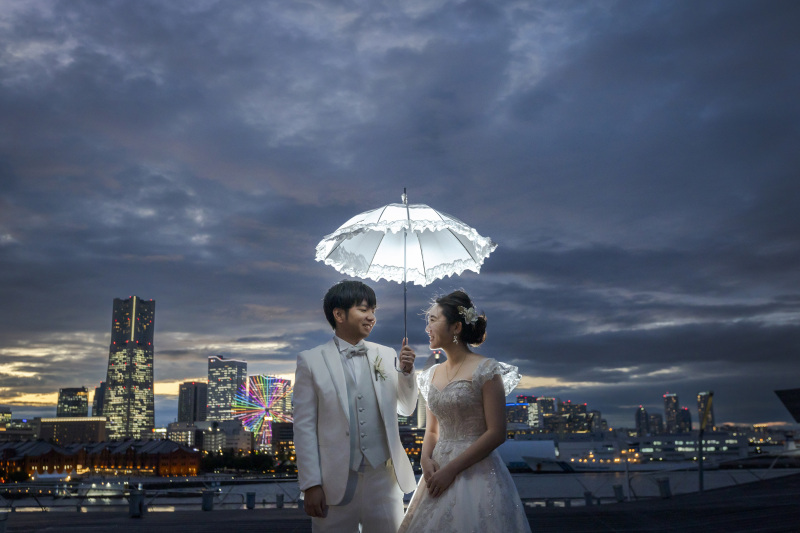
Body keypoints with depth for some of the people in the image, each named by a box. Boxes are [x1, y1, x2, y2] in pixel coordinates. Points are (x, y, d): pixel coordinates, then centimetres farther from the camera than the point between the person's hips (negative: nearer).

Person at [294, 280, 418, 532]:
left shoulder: (387, 356, 7)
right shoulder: (311, 361, -2)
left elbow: (406, 408, 12)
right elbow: (304, 426, -4)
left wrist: (406, 370, -4)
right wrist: (310, 485, -7)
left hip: (383, 476, 3)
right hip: (336, 481, -3)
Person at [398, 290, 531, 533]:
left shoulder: (486, 370, -10)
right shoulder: (433, 374, 10)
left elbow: (496, 433, -14)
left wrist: (451, 470, -16)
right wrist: (427, 459, -6)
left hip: (476, 474, -6)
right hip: (438, 473, 6)